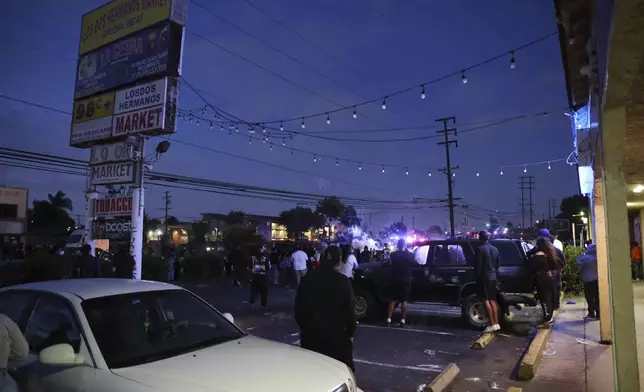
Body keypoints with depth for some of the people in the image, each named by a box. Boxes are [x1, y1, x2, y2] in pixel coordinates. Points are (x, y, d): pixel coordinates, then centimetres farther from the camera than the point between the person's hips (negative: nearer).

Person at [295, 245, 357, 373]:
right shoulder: (343, 281, -11)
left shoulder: (307, 278, 0)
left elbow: (298, 306, 6)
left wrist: (302, 326, 16)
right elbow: (350, 309, -8)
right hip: (336, 332, -3)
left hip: (311, 330, 3)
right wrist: (351, 332, 3)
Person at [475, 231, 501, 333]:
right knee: (493, 300, 13)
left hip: (484, 277, -7)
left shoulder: (480, 249, -13)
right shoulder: (495, 249, 10)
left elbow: (478, 265, -15)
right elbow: (498, 264, 15)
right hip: (493, 277, 7)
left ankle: (492, 325, -7)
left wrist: (477, 276, -6)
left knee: (486, 300, -5)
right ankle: (496, 324, 14)